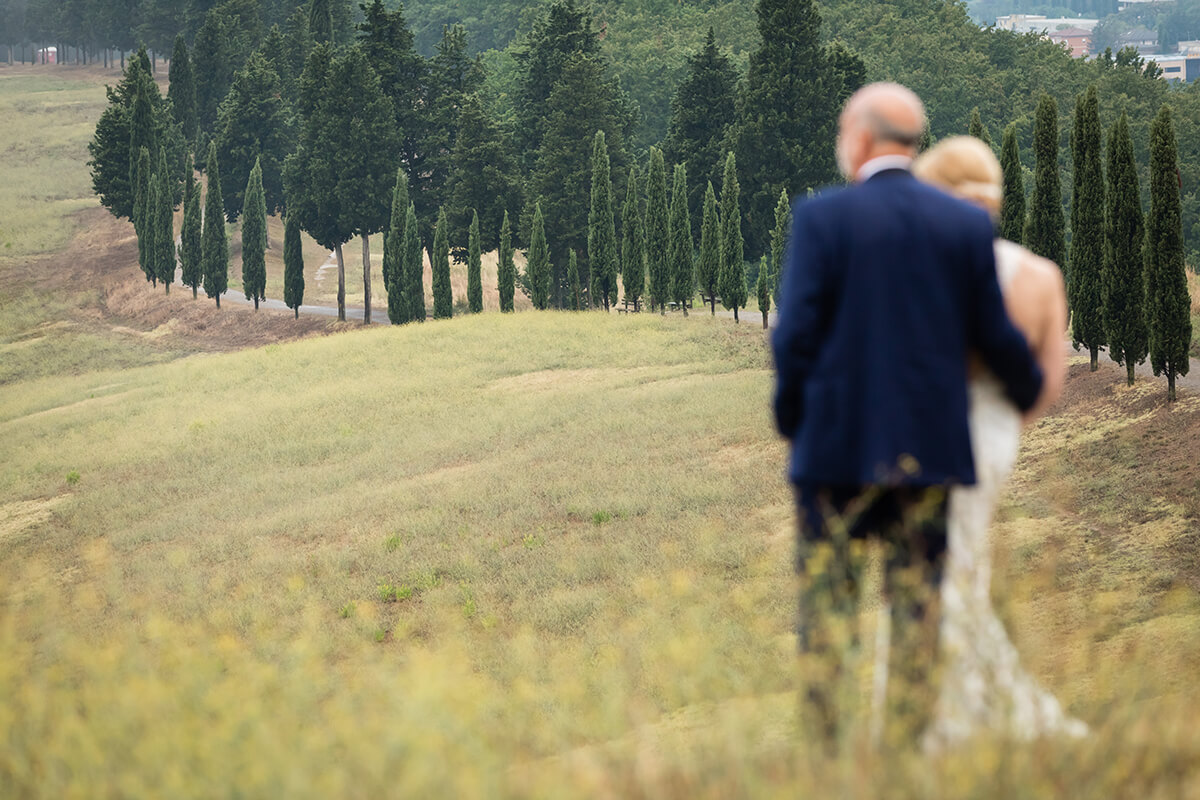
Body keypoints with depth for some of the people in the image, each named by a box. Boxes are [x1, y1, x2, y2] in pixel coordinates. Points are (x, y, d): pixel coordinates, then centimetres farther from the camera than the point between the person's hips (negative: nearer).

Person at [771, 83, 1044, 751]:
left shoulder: (822, 216, -7)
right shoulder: (968, 224, 2)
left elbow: (796, 333, -9)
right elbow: (995, 335, 4)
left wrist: (791, 419, 6)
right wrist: (1029, 390, 25)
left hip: (838, 444, -3)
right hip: (930, 445, 3)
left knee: (828, 597, 3)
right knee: (918, 598, 7)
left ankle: (822, 744, 0)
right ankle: (907, 743, 6)